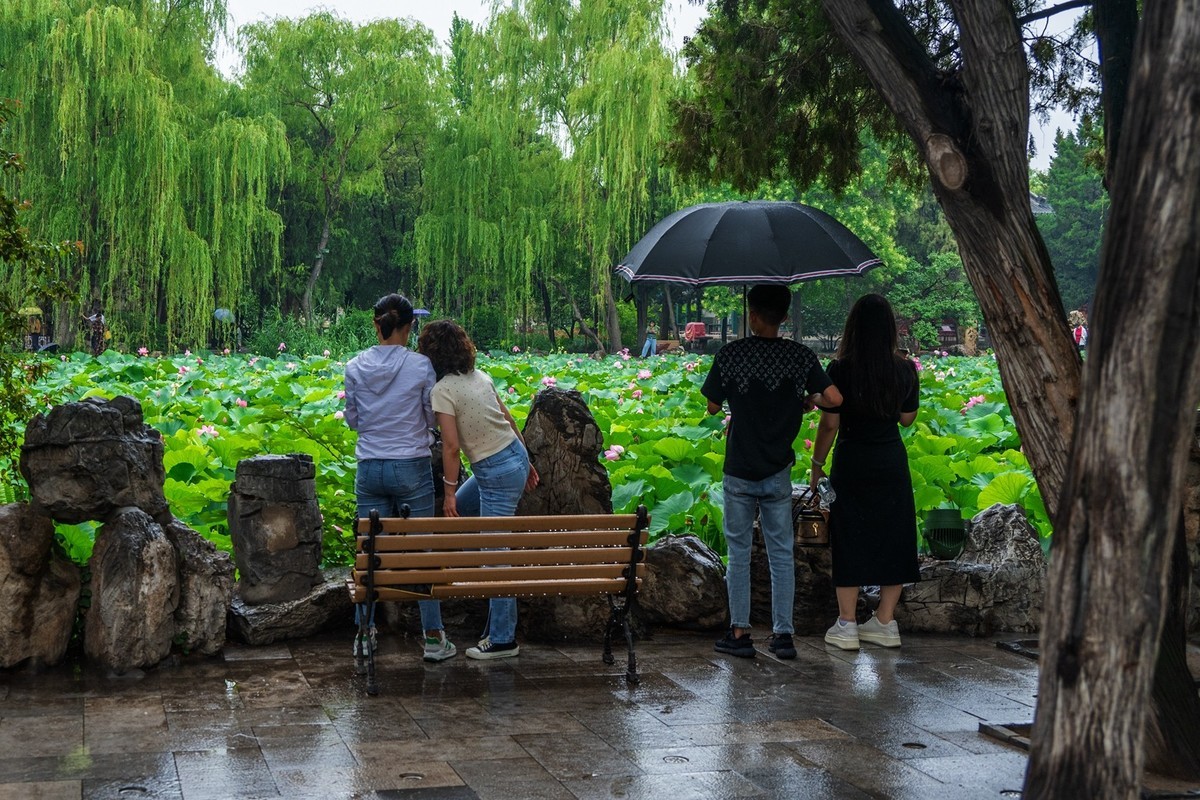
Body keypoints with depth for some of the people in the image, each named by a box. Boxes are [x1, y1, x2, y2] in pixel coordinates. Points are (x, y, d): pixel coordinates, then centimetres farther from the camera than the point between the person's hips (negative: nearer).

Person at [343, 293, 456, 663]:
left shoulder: (356, 367, -3)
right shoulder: (420, 366, -12)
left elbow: (352, 419, 7)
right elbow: (435, 417, -4)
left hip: (370, 469, 3)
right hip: (412, 468, -3)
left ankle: (365, 633, 16)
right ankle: (434, 637, 8)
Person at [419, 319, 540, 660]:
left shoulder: (443, 391, -16)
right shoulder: (480, 376, 7)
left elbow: (451, 446, -19)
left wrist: (449, 491, -11)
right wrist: (526, 462, 21)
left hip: (497, 474, -9)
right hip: (516, 457, 9)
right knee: (456, 509, 26)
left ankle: (503, 639, 7)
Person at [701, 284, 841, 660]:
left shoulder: (731, 354, -9)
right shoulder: (800, 356, -5)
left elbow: (712, 406, -2)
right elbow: (834, 398, -11)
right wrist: (807, 400, 8)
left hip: (739, 472, -1)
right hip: (778, 473, 1)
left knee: (739, 552, 9)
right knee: (782, 554, 9)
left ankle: (740, 632, 10)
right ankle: (783, 634, 9)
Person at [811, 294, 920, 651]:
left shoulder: (840, 370, -12)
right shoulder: (905, 370, -2)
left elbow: (829, 424, -9)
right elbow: (907, 418, 9)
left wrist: (816, 464, 2)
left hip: (852, 462, -3)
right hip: (892, 462, 3)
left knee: (850, 540, 5)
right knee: (892, 537, 11)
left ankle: (847, 625, 7)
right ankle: (885, 623, 16)